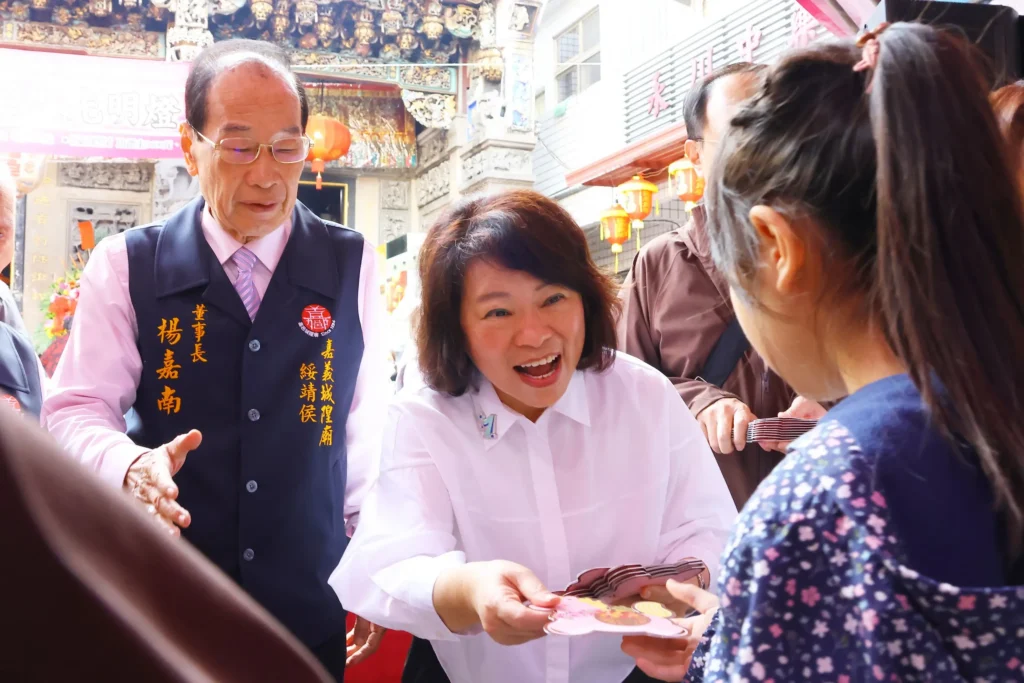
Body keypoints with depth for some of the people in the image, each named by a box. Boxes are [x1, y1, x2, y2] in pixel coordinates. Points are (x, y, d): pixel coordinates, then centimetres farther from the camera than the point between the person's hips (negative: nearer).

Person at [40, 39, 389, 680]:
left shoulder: (352, 266, -2)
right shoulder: (126, 266, -4)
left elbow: (366, 426, 3)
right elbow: (74, 411, -5)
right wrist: (133, 466, -26)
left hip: (312, 610, 1)